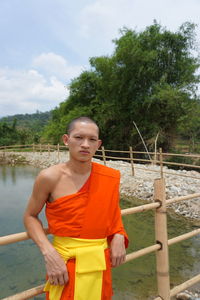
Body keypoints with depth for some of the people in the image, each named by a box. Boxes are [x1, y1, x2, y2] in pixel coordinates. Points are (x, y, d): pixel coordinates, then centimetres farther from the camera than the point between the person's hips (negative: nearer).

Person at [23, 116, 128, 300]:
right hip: (65, 265, -3)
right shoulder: (50, 177, -17)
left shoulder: (109, 178, -8)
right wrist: (49, 253, -17)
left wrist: (118, 237, -8)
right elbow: (30, 216, -5)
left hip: (101, 265, 4)